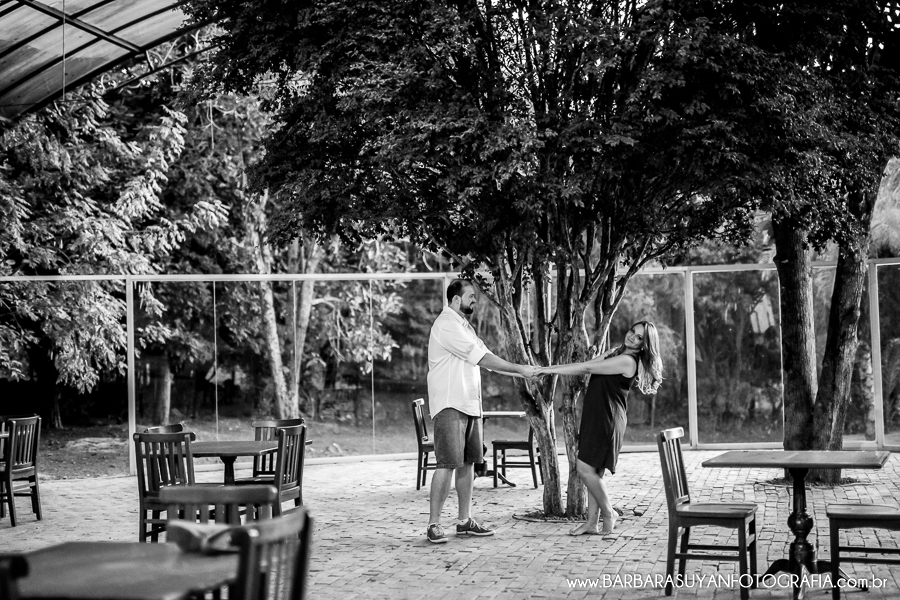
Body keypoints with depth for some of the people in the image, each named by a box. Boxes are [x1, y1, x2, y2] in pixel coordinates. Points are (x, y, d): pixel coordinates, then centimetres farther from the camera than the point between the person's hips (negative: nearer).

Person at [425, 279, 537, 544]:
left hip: (470, 405, 9)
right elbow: (483, 358, -17)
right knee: (447, 464, -11)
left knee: (468, 463, 10)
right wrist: (519, 369, -12)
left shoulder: (463, 326, 19)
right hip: (450, 405, -9)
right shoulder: (447, 325, -13)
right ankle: (434, 524, -7)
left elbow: (485, 358, 17)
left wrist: (522, 372, 8)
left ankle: (464, 521, 16)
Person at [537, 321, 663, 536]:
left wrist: (553, 371, -13)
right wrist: (551, 368, 3)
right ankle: (592, 522, 12)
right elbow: (586, 365, 13)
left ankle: (608, 514, 6)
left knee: (585, 469, -9)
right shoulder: (615, 354, 15)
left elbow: (587, 368, -16)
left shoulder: (627, 361, -14)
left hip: (607, 420, -9)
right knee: (593, 471, 8)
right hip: (595, 418, 9)